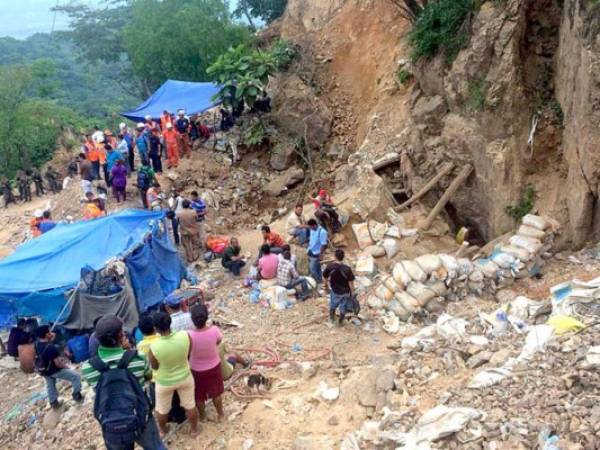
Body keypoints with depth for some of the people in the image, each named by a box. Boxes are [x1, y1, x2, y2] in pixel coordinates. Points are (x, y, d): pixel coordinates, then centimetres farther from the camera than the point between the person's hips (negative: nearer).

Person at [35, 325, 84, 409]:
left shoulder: (37, 343, -12)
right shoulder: (51, 348, -36)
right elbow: (58, 363, -29)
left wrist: (51, 339, -2)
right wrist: (65, 366, -9)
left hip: (44, 370, 8)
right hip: (55, 370, -8)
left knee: (50, 386, 30)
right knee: (76, 377, 5)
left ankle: (54, 403, 48)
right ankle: (77, 396, 17)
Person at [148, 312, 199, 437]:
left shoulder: (154, 347, -33)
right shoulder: (185, 336, -27)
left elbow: (154, 367, -12)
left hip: (164, 382, -2)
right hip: (185, 377, 2)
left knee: (162, 409, 28)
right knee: (190, 405, 27)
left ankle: (163, 429, 53)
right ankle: (194, 429, 48)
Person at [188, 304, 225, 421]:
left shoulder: (189, 335, -33)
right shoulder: (214, 330, -28)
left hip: (197, 370, -1)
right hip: (214, 367, 1)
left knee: (199, 395, 26)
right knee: (216, 393, 27)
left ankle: (202, 416, 49)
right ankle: (220, 414, 46)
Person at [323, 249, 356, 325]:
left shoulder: (330, 266, -22)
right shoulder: (347, 269, -30)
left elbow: (325, 277, -6)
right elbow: (350, 282, -21)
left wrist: (327, 285, 15)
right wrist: (352, 292, -5)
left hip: (334, 290, 2)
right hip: (345, 292, -2)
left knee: (333, 305, 30)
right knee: (343, 307, 24)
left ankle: (332, 317, 53)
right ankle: (341, 321, 43)